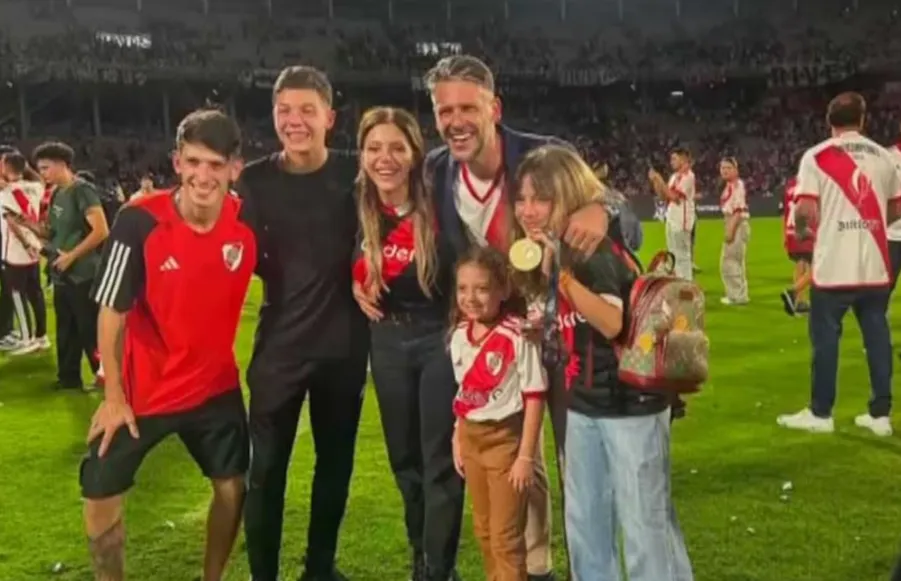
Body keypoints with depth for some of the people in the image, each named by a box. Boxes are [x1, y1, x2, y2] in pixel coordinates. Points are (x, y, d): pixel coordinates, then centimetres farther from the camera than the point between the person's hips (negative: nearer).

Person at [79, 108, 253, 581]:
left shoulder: (249, 222, -15)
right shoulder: (140, 222, -22)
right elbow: (112, 312, -15)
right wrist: (113, 396, -12)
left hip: (216, 385, 3)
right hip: (141, 389, -2)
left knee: (232, 484, 14)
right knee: (101, 494, 3)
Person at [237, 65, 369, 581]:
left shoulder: (354, 176, -3)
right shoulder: (256, 180, -3)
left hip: (343, 342, 1)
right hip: (280, 342, -1)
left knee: (336, 463, 13)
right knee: (266, 467, 2)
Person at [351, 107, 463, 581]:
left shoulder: (438, 204, -16)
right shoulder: (357, 210, -2)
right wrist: (357, 285, -1)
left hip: (440, 337, -5)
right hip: (388, 341, 5)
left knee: (441, 460, 3)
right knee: (404, 457, 17)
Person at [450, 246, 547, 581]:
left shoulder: (518, 336, -21)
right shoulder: (459, 336, -1)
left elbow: (534, 398, -17)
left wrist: (526, 455, -17)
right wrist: (458, 440, 10)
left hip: (505, 437, -6)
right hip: (471, 438, 7)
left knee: (505, 534, 4)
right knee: (483, 529, 20)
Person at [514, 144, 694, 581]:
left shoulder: (600, 249, -18)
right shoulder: (546, 249, 5)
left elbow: (611, 323, -33)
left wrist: (560, 271, -38)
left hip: (631, 404, -8)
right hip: (583, 404, 8)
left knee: (643, 521, 0)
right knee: (583, 520, 16)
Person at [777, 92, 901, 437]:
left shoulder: (816, 156, -5)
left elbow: (806, 211, -12)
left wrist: (801, 226, 9)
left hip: (834, 265, -4)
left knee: (825, 337, 5)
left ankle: (820, 413, 12)